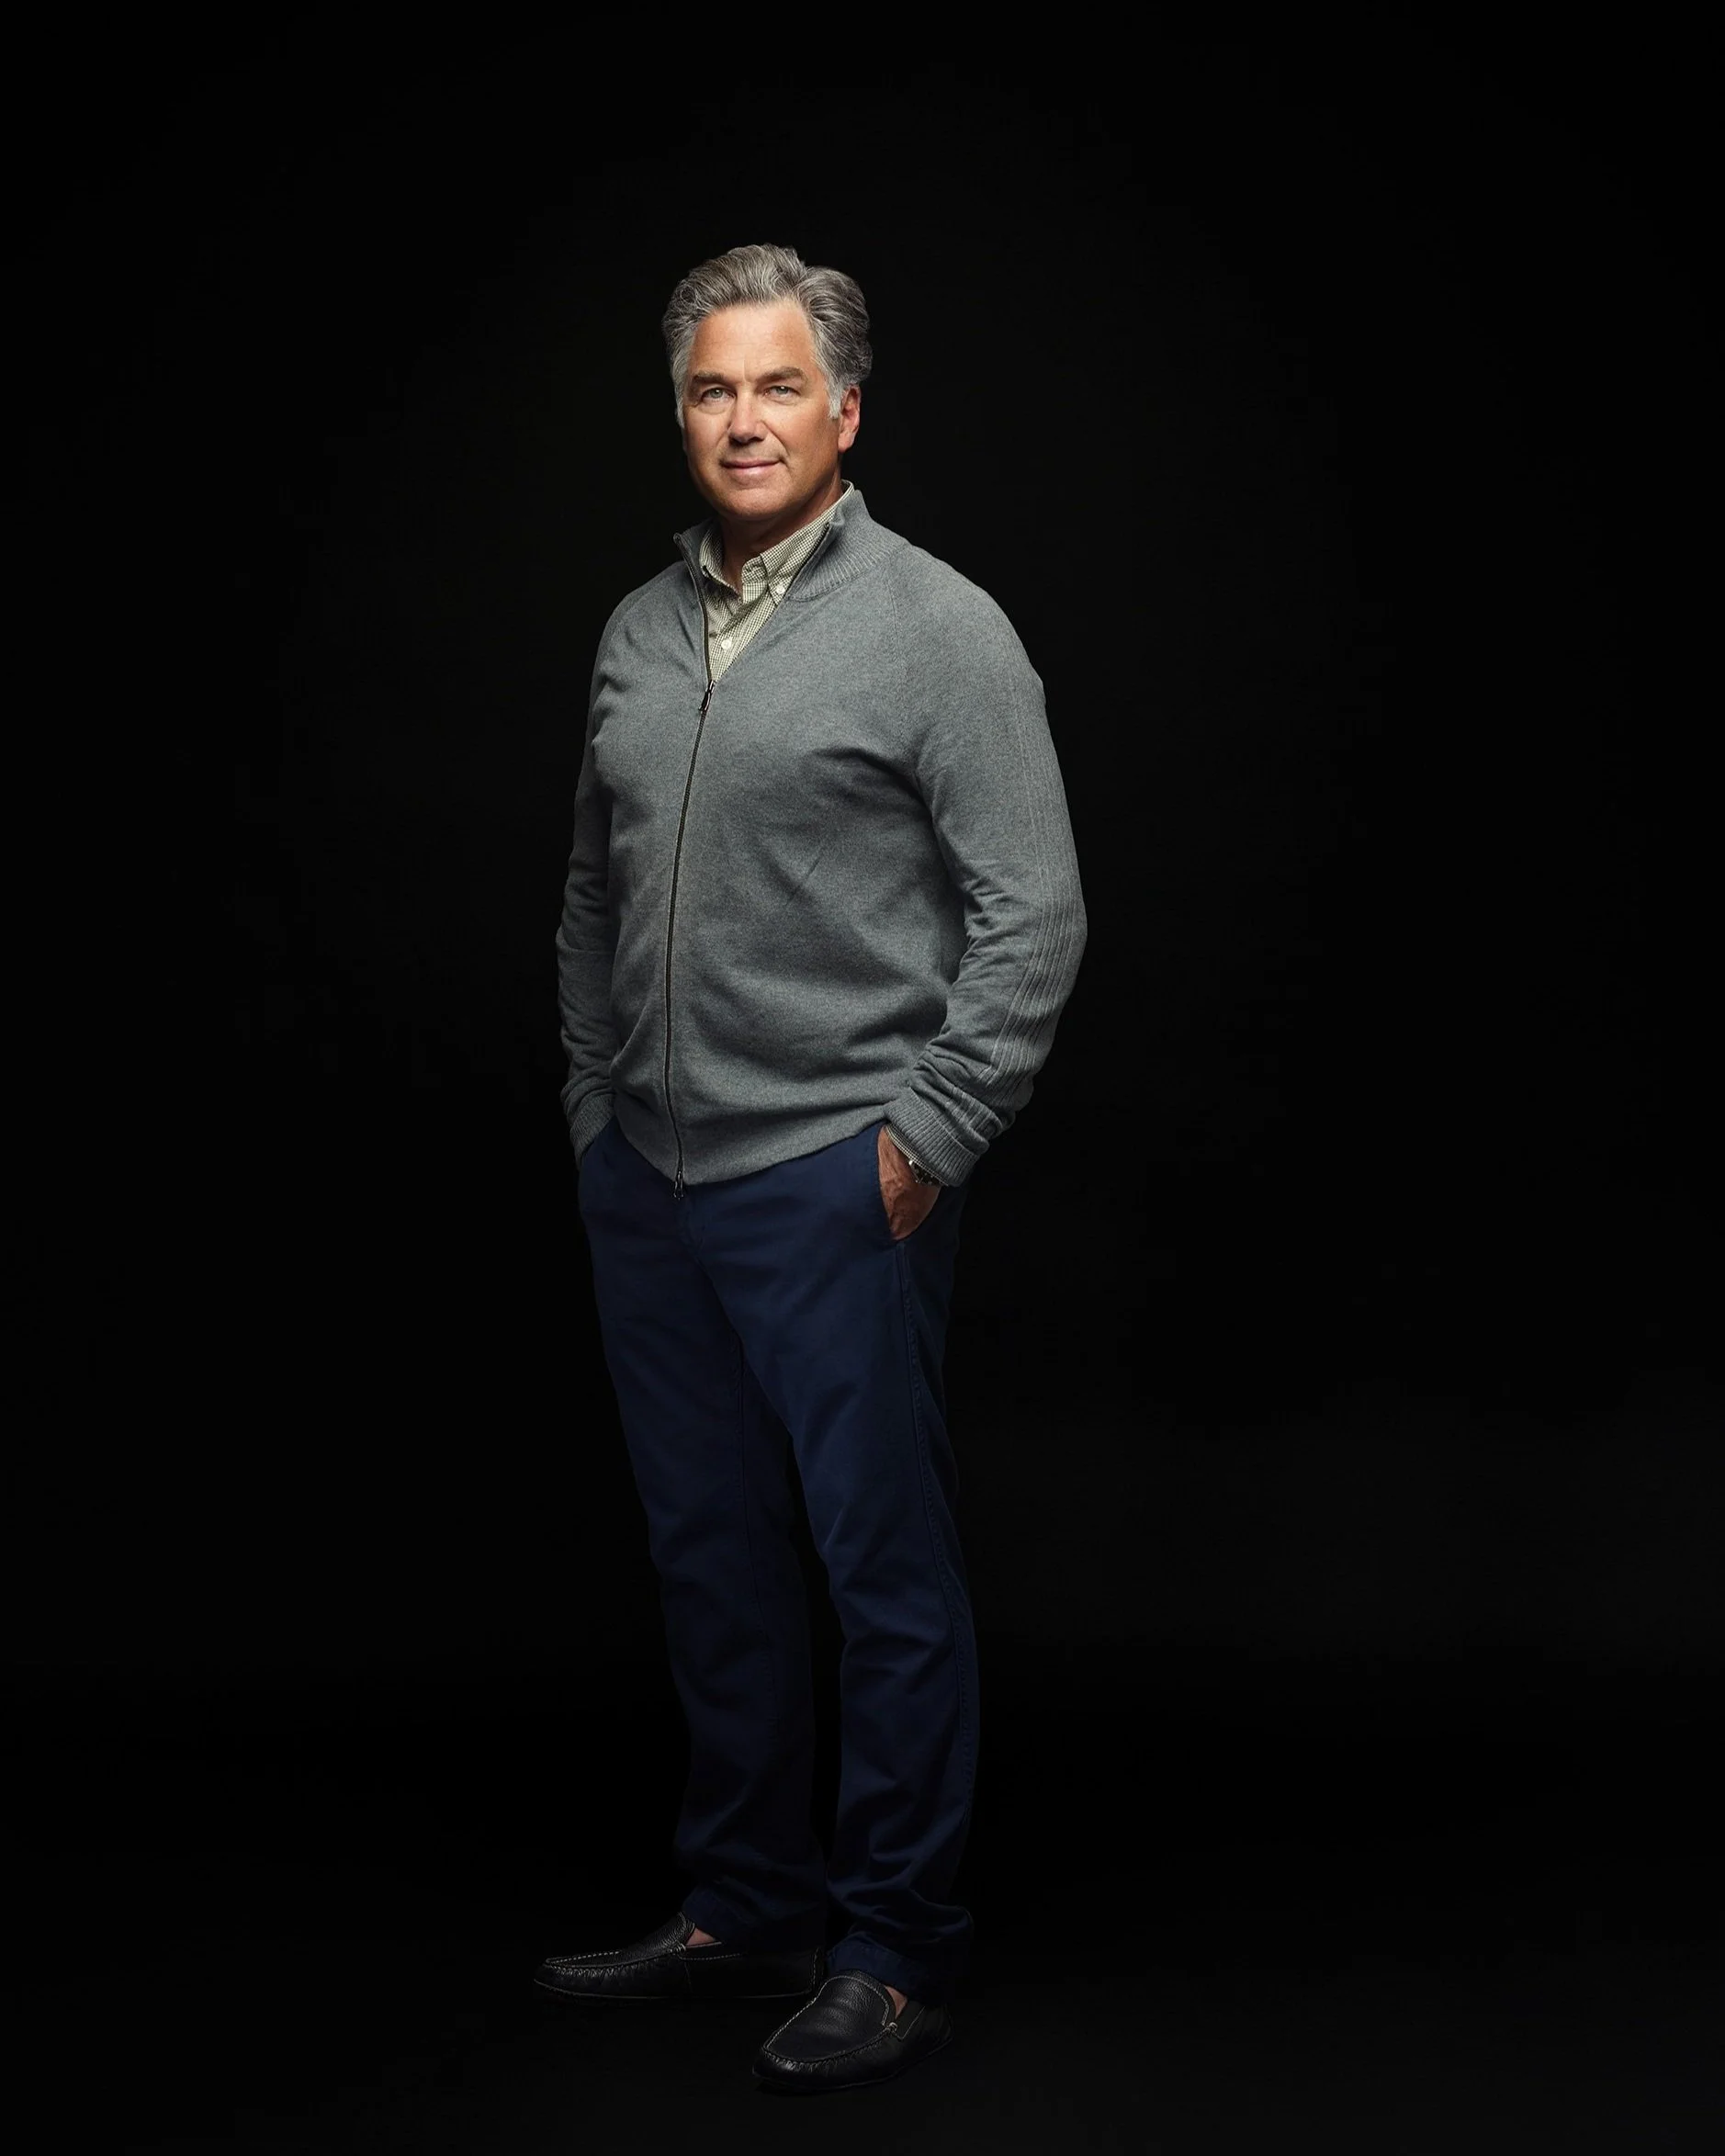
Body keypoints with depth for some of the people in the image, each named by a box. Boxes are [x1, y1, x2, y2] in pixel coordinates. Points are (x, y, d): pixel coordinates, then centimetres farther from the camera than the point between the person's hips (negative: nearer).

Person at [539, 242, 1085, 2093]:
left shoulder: (936, 628, -6)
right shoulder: (639, 634, 13)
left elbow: (1033, 916, -9)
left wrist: (925, 1138, -12)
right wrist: (594, 1106, 15)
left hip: (835, 1186, -6)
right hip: (648, 1179, 6)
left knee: (885, 1569, -1)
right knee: (711, 1558, 14)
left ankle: (895, 1951, 11)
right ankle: (745, 1908, 28)